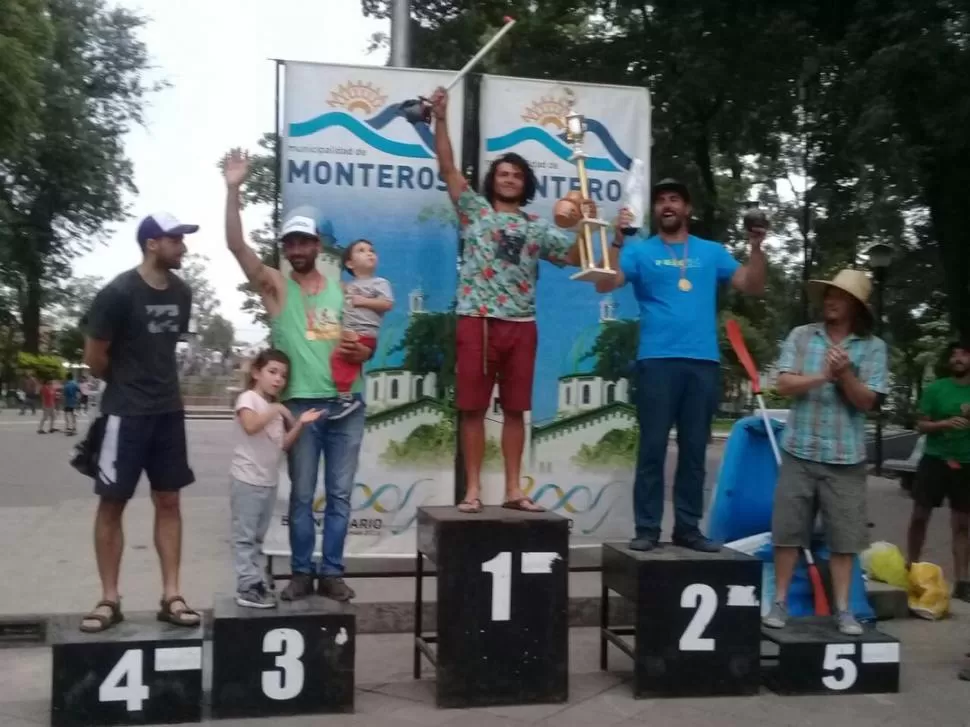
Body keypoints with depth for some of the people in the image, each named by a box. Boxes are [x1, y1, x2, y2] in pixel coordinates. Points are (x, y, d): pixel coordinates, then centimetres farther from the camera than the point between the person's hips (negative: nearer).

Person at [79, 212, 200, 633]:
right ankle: (109, 600, 11)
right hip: (125, 413, -5)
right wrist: (128, 385, 7)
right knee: (112, 503, 2)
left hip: (169, 411, 6)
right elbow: (94, 357, -8)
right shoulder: (118, 293, -14)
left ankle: (171, 597, 12)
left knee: (168, 502, 6)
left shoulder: (182, 293, 3)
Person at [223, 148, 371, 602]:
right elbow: (237, 246, -11)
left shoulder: (341, 290, 10)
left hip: (347, 404, 2)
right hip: (301, 404, -2)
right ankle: (301, 573, 14)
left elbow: (364, 341, 14)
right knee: (302, 494, 4)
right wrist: (233, 189, -19)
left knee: (340, 494, 5)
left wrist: (364, 353, -10)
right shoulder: (275, 286, 2)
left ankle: (332, 573, 14)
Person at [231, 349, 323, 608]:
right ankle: (247, 587, -7)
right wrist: (277, 410, -23)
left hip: (269, 482, 9)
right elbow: (250, 426, -28)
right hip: (247, 480, -8)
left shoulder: (274, 410, 17)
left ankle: (253, 582, 18)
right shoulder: (248, 398, -8)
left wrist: (300, 424, -2)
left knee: (257, 537, 13)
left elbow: (284, 445, 10)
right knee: (245, 535, -6)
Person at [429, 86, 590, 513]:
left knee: (515, 410, 6)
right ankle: (472, 490, 4)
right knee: (473, 409, -2)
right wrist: (441, 120, -6)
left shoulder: (538, 228, 16)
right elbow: (447, 169, 2)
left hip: (521, 325, 3)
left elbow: (576, 257, 16)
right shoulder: (475, 210, 9)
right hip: (477, 321, -3)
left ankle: (513, 489, 13)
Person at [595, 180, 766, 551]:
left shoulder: (712, 252, 15)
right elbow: (604, 285, -6)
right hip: (657, 361, -2)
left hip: (704, 362, 3)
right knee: (653, 447, -3)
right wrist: (618, 240, -16)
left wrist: (756, 246, -3)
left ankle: (688, 527, 14)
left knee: (695, 450, 7)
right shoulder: (641, 251, 8)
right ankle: (647, 528, 2)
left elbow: (753, 286, 10)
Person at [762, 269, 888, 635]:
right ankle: (780, 602, 16)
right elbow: (785, 385, -5)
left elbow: (866, 401, -5)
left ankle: (843, 609, 16)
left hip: (846, 456, 0)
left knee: (844, 534, 5)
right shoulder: (801, 336, 2)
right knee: (788, 530, 5)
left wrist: (845, 374, -21)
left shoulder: (873, 347, 0)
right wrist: (822, 376, -19)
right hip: (800, 450, 1)